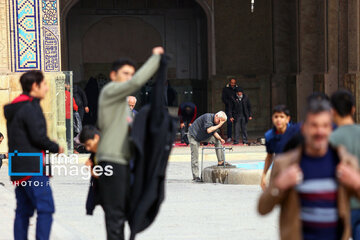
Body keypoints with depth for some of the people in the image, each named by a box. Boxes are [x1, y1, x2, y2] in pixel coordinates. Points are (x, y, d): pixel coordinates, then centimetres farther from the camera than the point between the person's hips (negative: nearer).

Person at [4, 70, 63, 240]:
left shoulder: (14, 109, 17)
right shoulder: (30, 108, -13)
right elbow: (38, 136, -18)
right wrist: (56, 148, -2)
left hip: (18, 168, 10)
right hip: (33, 168, -10)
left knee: (23, 210, 11)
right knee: (45, 209, -9)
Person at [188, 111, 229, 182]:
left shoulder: (217, 122, -4)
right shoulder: (208, 117, -30)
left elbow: (214, 132, 5)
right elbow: (209, 130, -41)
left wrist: (220, 139, -11)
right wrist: (219, 125, -34)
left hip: (204, 136, 8)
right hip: (194, 136, -8)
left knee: (217, 141, 1)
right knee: (195, 156, -8)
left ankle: (220, 162, 3)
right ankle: (195, 176, -5)